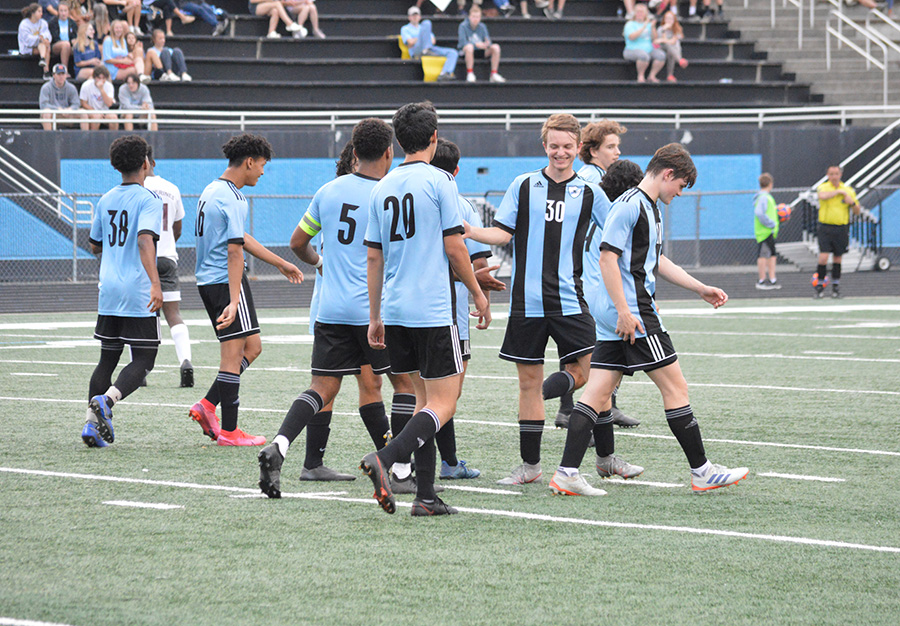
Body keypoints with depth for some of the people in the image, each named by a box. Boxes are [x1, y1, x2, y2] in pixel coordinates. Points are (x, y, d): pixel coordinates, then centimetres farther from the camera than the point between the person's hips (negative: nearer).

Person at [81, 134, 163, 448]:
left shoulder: (106, 201, 11)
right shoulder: (148, 199, -8)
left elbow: (95, 246, 21)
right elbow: (145, 240, -23)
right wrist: (155, 284, -31)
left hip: (108, 293, 6)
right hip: (138, 294, -6)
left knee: (108, 358, 12)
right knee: (143, 360, 0)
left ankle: (92, 422, 0)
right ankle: (106, 399, -24)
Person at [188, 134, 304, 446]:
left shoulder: (211, 191, 16)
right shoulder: (232, 199, -16)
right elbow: (234, 251, -23)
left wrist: (280, 263, 31)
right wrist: (234, 301, -27)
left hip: (207, 280, 10)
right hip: (226, 281, -10)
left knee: (251, 348, 16)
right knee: (233, 355, -5)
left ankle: (207, 406, 11)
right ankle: (228, 431, -2)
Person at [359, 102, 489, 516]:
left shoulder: (382, 188, 10)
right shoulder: (438, 181, -7)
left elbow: (374, 257, 12)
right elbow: (454, 248, -9)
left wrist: (375, 317, 18)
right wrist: (477, 294, 5)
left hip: (395, 310, 7)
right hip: (433, 310, -7)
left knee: (425, 396, 13)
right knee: (443, 403, -3)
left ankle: (425, 496, 8)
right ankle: (385, 459, -24)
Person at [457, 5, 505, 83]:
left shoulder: (482, 26, 3)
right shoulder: (463, 26, -8)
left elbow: (488, 42, -2)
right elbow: (463, 42, -20)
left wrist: (487, 44, -28)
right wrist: (476, 44, -33)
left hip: (480, 52, 4)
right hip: (466, 51, -4)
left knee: (496, 47, -19)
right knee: (469, 46, -40)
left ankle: (493, 75, -19)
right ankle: (470, 74, -33)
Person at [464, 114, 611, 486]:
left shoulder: (589, 193, 6)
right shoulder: (524, 186, 5)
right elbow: (502, 233, 3)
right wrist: (468, 231, -13)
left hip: (568, 299, 0)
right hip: (527, 300, 0)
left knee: (583, 372, -13)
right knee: (528, 380, 4)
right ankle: (530, 466, 12)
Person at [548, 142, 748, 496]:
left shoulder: (650, 208, 19)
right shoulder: (629, 206, -13)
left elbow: (655, 261, 31)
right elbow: (608, 258, -19)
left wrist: (701, 288, 30)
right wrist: (624, 311, -23)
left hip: (613, 319, 10)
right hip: (634, 315, -10)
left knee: (599, 391, 4)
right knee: (675, 386, -3)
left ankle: (567, 473, -1)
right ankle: (702, 472, 3)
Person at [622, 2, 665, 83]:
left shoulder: (648, 23, 15)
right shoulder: (630, 24, -1)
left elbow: (654, 38, 6)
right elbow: (632, 37, -19)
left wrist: (652, 27, -11)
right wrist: (644, 27, -22)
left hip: (649, 50, 6)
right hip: (633, 51, -6)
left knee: (661, 55, -20)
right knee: (644, 55, -38)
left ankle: (652, 76, -12)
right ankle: (640, 76, -22)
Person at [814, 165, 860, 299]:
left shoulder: (848, 190, 7)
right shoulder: (823, 187, 0)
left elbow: (857, 212, 10)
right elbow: (823, 196, -26)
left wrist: (852, 203, -11)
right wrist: (839, 191, -15)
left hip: (841, 229, 2)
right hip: (825, 227, -2)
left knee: (837, 258, 8)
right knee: (823, 257, -13)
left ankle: (836, 287, 21)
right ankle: (820, 286, -1)